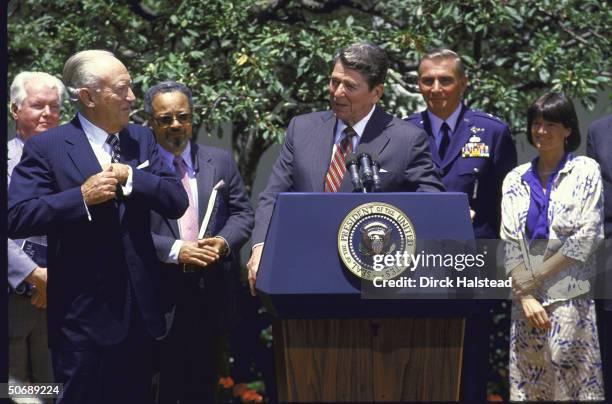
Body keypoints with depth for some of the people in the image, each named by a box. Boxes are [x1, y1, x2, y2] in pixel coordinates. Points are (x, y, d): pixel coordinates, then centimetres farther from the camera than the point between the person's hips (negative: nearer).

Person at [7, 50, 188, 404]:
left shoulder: (142, 140, 10)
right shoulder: (46, 147, -6)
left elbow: (177, 202, 1)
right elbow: (17, 218, -14)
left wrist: (129, 176, -13)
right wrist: (82, 197, -21)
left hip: (139, 311, 5)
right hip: (84, 315, -5)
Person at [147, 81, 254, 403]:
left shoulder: (220, 161, 9)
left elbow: (242, 213, 9)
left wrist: (224, 241, -11)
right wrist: (175, 250, -20)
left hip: (212, 291, 3)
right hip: (160, 294, -3)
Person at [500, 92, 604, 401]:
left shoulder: (585, 171, 4)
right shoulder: (516, 179, 12)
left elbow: (587, 237, -5)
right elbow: (508, 242, 6)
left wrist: (534, 279, -8)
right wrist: (524, 295, -8)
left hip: (570, 298, -3)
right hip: (525, 301, 3)